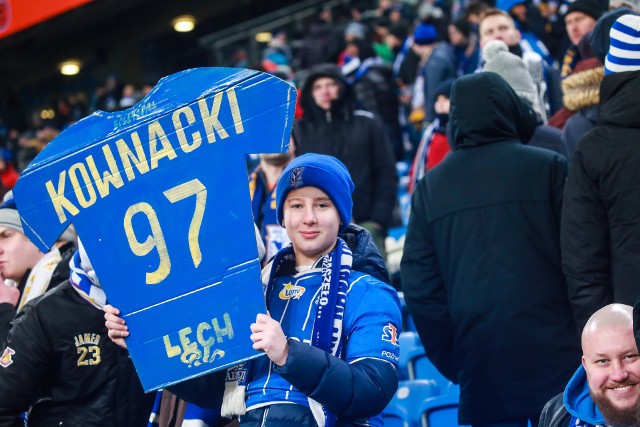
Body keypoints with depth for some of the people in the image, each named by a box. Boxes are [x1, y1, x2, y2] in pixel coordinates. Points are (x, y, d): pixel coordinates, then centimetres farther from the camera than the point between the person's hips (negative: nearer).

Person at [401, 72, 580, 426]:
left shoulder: (430, 186, 8)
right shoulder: (548, 167, -1)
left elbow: (419, 284, 6)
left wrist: (450, 359, 11)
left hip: (479, 361, 3)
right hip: (551, 354, -2)